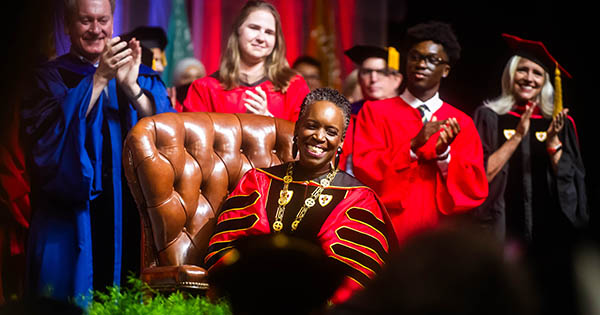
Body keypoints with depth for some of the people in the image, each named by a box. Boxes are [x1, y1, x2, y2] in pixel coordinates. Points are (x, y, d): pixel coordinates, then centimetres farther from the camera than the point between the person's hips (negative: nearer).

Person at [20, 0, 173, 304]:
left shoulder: (141, 76, 13)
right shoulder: (50, 79, 5)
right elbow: (49, 138, -13)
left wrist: (131, 87, -18)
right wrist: (98, 79, -18)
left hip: (131, 220, 2)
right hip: (71, 222, -2)